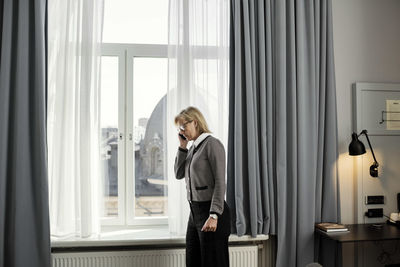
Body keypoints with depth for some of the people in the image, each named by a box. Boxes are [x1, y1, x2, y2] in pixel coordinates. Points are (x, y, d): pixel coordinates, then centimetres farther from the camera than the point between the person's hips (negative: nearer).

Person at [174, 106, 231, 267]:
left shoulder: (212, 144, -12)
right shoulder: (193, 148, 14)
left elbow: (220, 183, -17)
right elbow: (179, 174, 13)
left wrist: (214, 216, -22)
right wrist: (182, 147, 5)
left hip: (210, 211, -8)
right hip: (194, 211, 9)